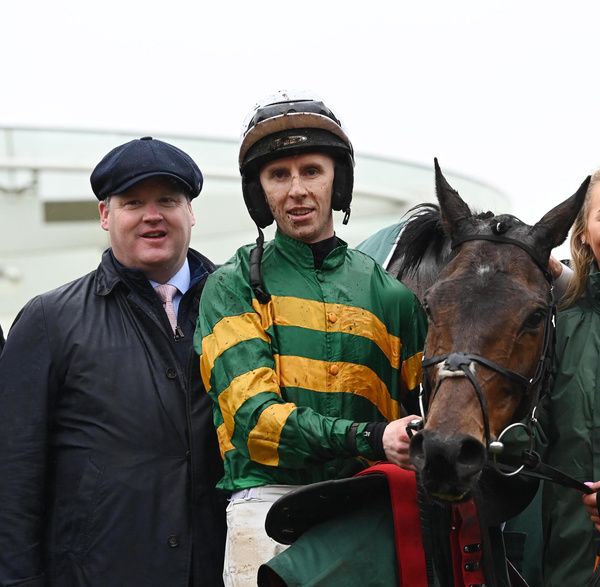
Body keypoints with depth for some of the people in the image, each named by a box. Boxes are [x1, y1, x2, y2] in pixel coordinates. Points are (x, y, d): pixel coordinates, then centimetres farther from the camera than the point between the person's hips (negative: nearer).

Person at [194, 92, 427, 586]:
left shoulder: (389, 294, 14)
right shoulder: (234, 289, 6)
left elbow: (421, 413, 18)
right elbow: (254, 415, -8)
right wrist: (369, 438, -21)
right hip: (268, 495, -2)